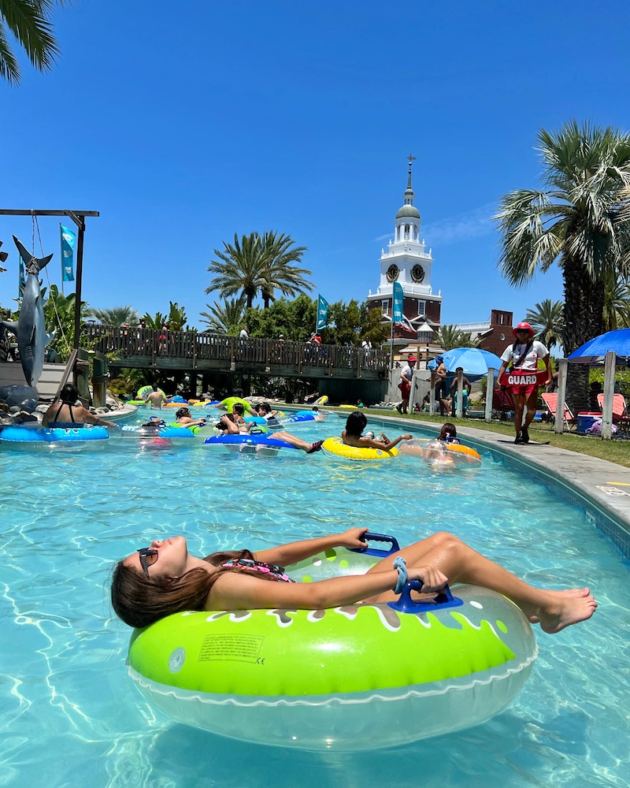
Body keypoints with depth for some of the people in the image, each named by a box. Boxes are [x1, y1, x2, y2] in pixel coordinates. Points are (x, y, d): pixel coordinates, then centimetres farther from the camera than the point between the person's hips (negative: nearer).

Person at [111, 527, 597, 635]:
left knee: (444, 539, 7)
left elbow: (280, 554, 15)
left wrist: (338, 539, 17)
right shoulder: (224, 587, -25)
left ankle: (522, 604, 27)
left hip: (356, 598, 8)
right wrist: (401, 572, -28)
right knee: (454, 554, -7)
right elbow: (315, 596, -31)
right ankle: (547, 607, 16)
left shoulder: (215, 566, 3)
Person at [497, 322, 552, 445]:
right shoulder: (511, 348, 11)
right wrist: (499, 379, -5)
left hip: (531, 379, -1)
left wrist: (549, 377, 3)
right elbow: (504, 365, 9)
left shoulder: (537, 345, 6)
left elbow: (547, 361, 10)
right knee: (518, 408, 2)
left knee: (531, 408, -13)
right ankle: (518, 435, 9)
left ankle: (525, 428, 12)